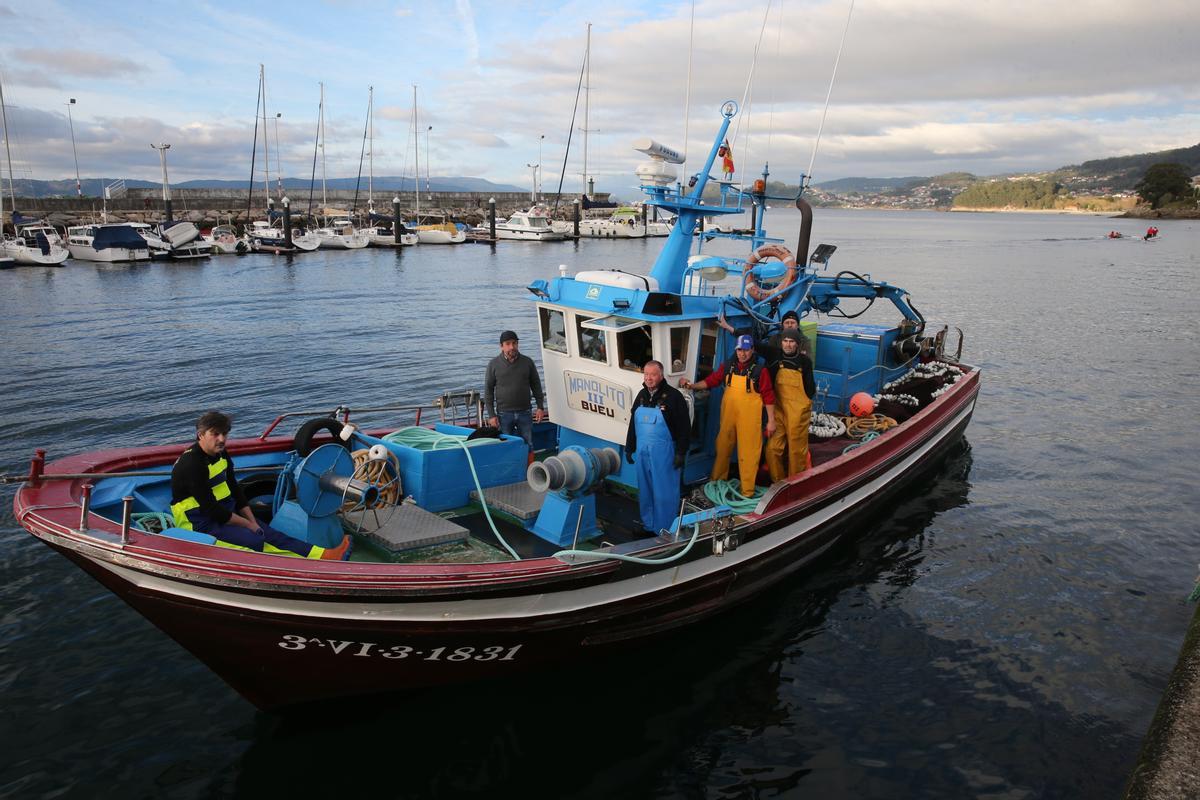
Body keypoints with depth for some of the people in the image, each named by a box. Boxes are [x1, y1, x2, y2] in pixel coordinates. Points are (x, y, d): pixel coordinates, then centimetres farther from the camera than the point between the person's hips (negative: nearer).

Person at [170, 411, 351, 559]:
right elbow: (210, 508, -22)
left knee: (270, 534, -9)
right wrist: (247, 524, -15)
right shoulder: (192, 464, -21)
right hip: (199, 524, -8)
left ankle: (325, 556, -20)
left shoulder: (222, 455, 8)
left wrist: (252, 521, 0)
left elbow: (235, 491, 12)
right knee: (254, 541, -26)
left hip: (224, 515, 8)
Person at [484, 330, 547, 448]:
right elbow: (488, 391, 1)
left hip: (524, 412, 1)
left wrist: (540, 407, 3)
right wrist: (491, 415, -5)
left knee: (528, 446, 6)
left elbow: (536, 386, 11)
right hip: (504, 414, -1)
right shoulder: (494, 364, -1)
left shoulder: (527, 362, 4)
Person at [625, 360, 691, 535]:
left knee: (664, 492, 0)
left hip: (664, 453, -6)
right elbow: (633, 423, 18)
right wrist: (629, 448, 17)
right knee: (645, 490, 15)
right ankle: (648, 523, 29)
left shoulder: (673, 396, -10)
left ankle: (666, 529, 11)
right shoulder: (641, 396, 9)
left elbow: (684, 427, -11)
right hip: (643, 451, 6)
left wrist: (681, 453, -14)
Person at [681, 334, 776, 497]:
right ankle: (717, 479, 37)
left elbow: (768, 396, -6)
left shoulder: (759, 371, -9)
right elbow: (711, 381, 11)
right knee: (723, 447, 18)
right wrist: (692, 385, -1)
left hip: (749, 418, -4)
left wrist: (771, 420, -5)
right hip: (728, 416, 4)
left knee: (748, 453, -2)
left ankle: (747, 490, 9)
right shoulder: (727, 366, 3)